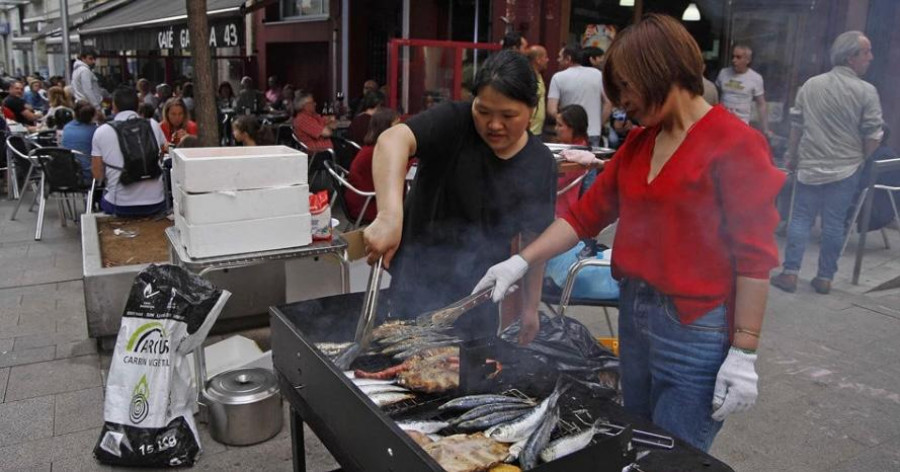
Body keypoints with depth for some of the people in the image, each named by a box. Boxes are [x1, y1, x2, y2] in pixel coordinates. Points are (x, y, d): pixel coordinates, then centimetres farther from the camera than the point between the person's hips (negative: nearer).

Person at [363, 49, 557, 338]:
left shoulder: (541, 164, -5)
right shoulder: (453, 122, -17)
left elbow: (534, 245, 0)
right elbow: (392, 139, -35)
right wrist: (390, 215, -50)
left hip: (481, 295, 4)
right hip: (421, 282, -3)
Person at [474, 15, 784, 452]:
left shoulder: (736, 144, -12)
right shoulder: (639, 142, 9)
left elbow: (754, 256, -14)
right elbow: (587, 213, 9)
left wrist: (743, 353, -15)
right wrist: (521, 262, 1)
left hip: (695, 331, -7)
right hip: (633, 313, 7)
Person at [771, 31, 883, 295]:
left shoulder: (810, 85, 3)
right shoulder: (866, 91, -8)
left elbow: (796, 125, 9)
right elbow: (873, 136, -7)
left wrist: (792, 156, 20)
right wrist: (861, 159, 11)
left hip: (810, 165, 2)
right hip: (845, 168, -2)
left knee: (801, 219, 7)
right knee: (833, 224, 5)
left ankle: (790, 273, 4)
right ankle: (824, 278, 12)